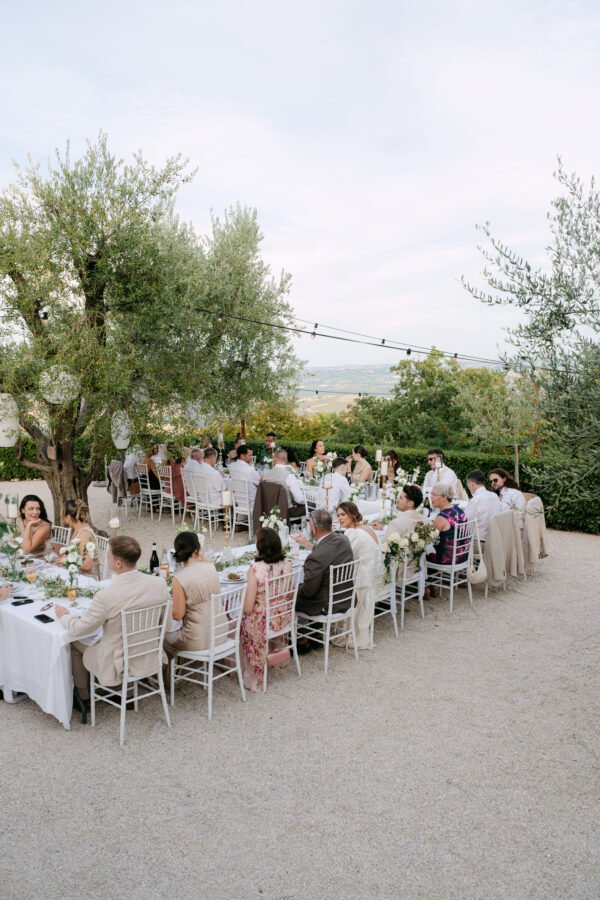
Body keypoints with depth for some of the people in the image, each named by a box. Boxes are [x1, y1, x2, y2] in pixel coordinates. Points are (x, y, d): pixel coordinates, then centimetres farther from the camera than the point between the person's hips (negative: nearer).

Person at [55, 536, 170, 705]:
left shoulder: (107, 596, -29)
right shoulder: (160, 584, -15)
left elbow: (78, 629, -13)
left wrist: (64, 615, 7)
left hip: (117, 666, -5)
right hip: (149, 660, 5)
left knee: (74, 644, 23)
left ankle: (83, 696, 43)